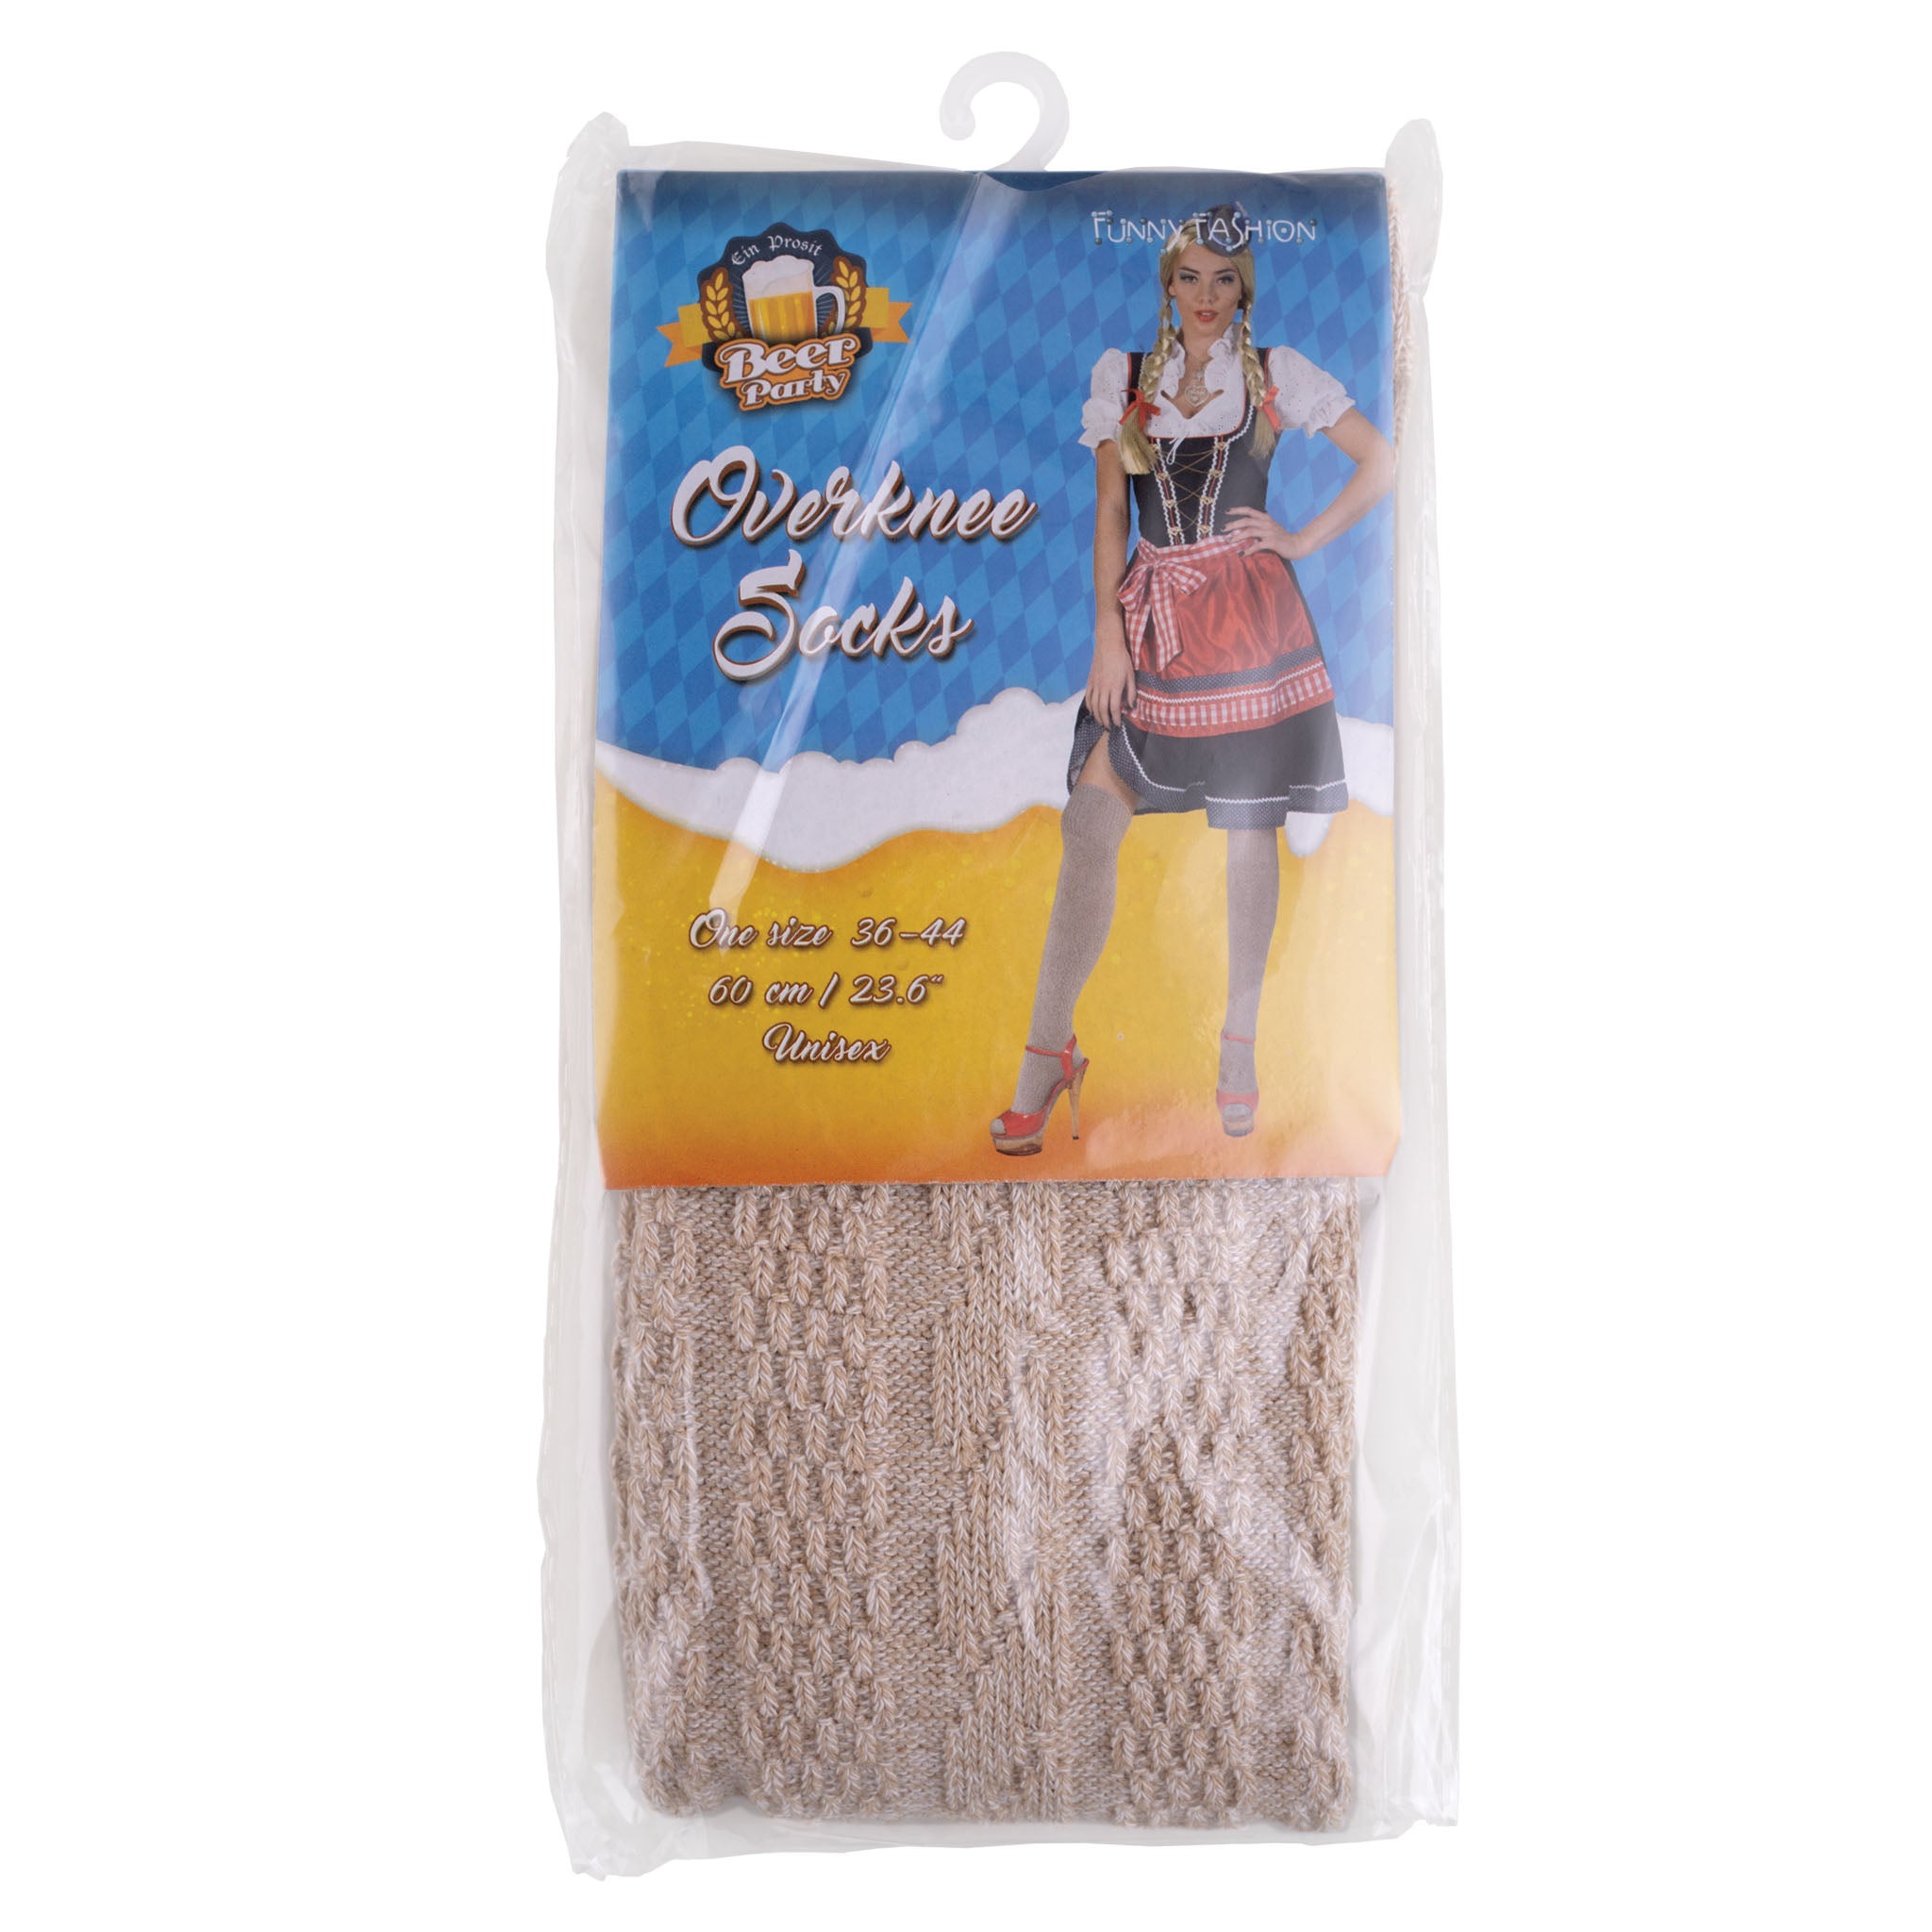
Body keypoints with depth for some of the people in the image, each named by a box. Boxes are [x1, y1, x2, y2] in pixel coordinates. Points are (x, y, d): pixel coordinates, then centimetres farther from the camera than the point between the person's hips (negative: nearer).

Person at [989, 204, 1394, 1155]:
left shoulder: (1277, 373, 9)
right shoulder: (1122, 376, 12)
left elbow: (1382, 461, 11)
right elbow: (1108, 513, 6)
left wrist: (1304, 539, 1)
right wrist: (1108, 633, -3)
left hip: (1248, 613, -1)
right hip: (1153, 615, 1)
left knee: (1250, 830, 2)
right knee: (1089, 822, -11)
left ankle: (1239, 1043, 15)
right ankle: (1047, 1049, -6)